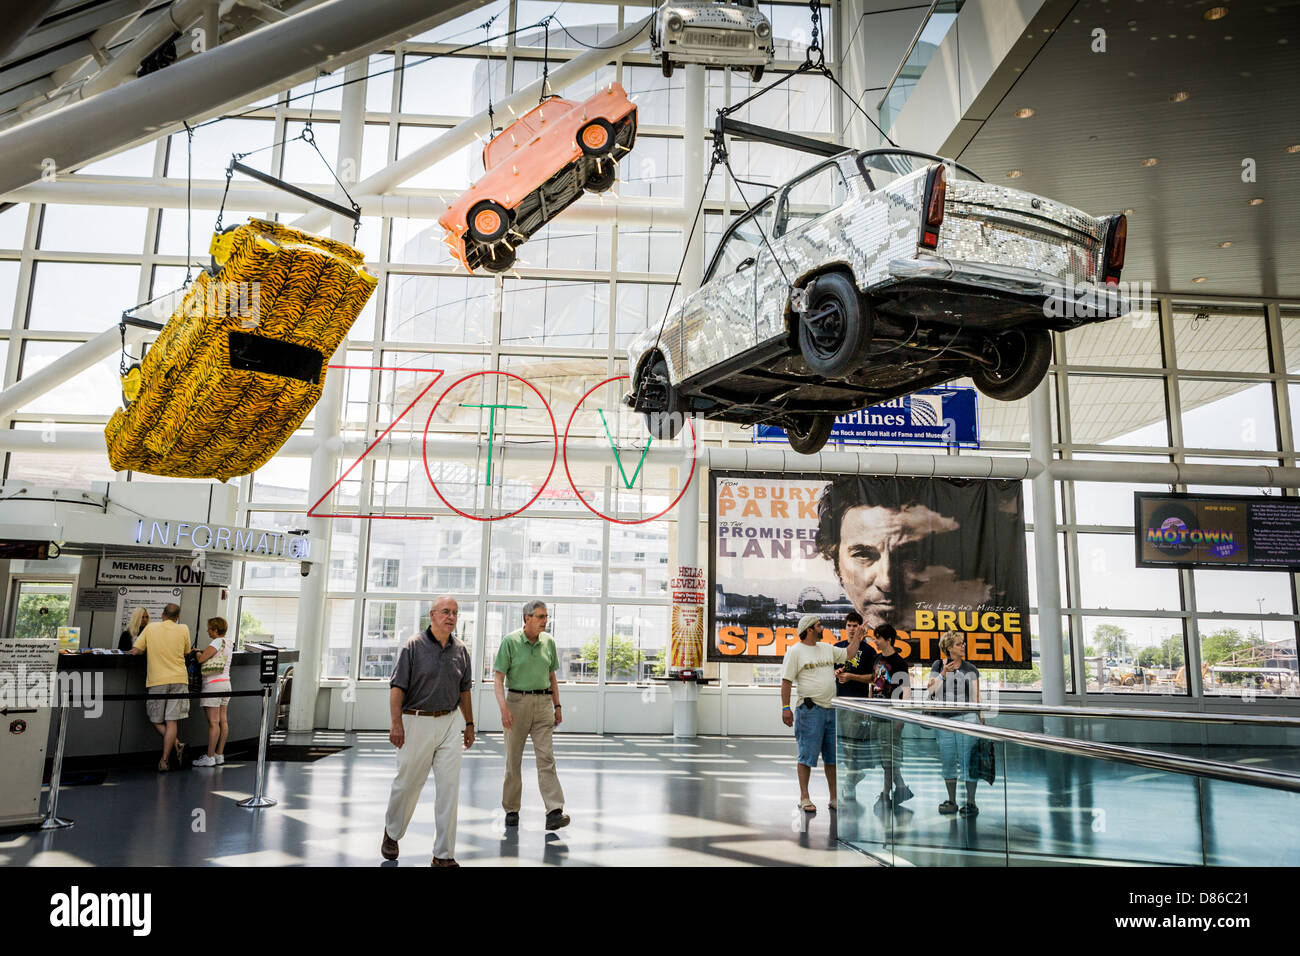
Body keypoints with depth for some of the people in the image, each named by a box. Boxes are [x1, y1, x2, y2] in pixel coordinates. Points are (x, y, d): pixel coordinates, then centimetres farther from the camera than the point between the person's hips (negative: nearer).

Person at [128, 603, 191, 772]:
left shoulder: (151, 628, 1)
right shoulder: (183, 629, 2)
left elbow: (135, 651, 1)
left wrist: (150, 649, 20)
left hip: (157, 681, -1)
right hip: (179, 679, 1)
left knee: (156, 721, 13)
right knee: (172, 721, 2)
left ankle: (177, 746, -2)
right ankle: (164, 760, 1)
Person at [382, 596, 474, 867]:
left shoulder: (461, 650, 7)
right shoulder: (413, 647, -6)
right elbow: (397, 687, -9)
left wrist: (469, 724, 15)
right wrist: (396, 723, -16)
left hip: (450, 723, 3)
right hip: (417, 721, -3)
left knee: (449, 788, 0)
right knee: (407, 783, 9)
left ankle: (444, 855, 8)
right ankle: (392, 834, 38)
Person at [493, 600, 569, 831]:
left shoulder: (549, 642, 8)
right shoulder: (510, 641, -6)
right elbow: (498, 677, -8)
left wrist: (557, 706, 13)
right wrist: (503, 708, -19)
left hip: (543, 703, 3)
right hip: (517, 701, -3)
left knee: (546, 757, -6)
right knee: (513, 759, 6)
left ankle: (555, 812, -12)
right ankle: (511, 810, 21)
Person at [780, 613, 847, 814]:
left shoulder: (827, 649, 14)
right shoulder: (795, 651, -6)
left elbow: (848, 654, 25)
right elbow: (786, 681, -8)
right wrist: (785, 707, -14)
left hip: (831, 708, 7)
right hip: (809, 709, -7)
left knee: (833, 756, 10)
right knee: (807, 755, -3)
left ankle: (834, 798, 19)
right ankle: (804, 798, 6)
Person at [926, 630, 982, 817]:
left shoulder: (971, 669, 8)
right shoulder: (938, 666, 8)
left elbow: (976, 697, 11)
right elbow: (931, 692, 2)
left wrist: (981, 717, 4)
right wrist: (943, 675, -9)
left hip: (967, 718, -1)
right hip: (944, 719, 1)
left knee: (968, 761, -4)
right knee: (948, 761, 6)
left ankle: (971, 802, 5)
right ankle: (951, 801, 16)